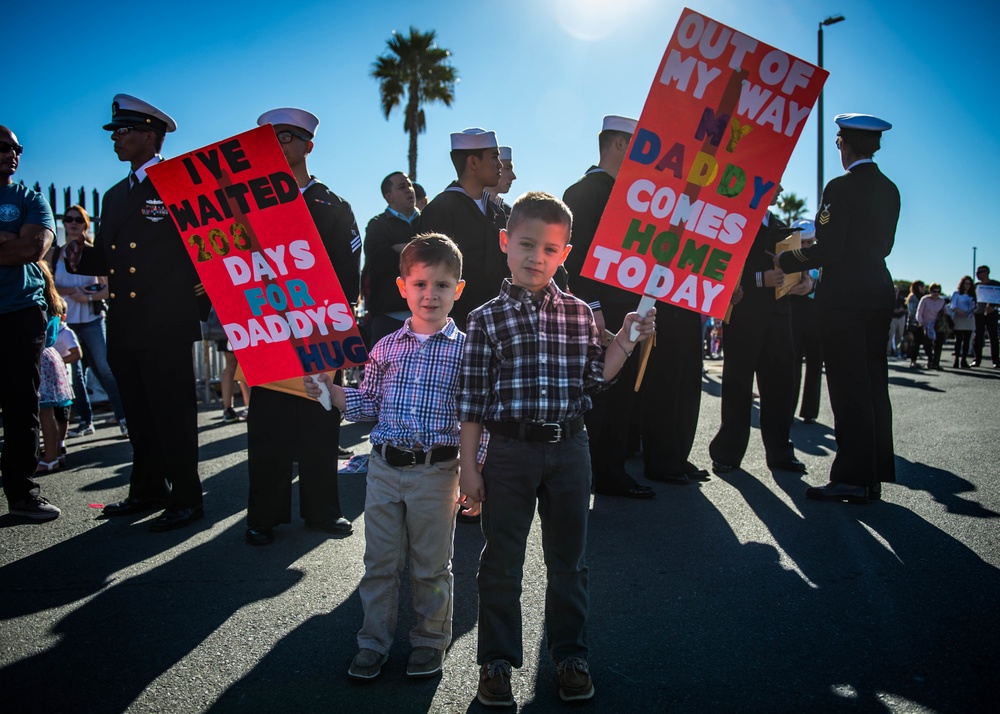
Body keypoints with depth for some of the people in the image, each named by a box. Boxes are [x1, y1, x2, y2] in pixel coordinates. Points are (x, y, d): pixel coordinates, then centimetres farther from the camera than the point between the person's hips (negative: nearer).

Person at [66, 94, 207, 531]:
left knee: (173, 417, -2)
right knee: (139, 418, 14)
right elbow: (107, 260, 18)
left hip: (167, 327, -8)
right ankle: (148, 491, 26)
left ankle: (186, 499, 7)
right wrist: (82, 256, -2)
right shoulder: (116, 195, 21)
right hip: (124, 328, 8)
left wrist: (199, 306, -12)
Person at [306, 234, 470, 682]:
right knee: (379, 561, 13)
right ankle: (373, 641, 30)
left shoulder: (465, 349, -4)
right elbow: (367, 405, 12)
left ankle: (431, 641, 31)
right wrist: (330, 391, -3)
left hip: (437, 471, -3)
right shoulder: (386, 348, 6)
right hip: (384, 467, 3)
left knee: (432, 564, 11)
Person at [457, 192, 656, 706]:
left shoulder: (579, 313, 4)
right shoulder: (487, 318, -4)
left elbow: (593, 378, 8)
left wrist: (625, 342, -4)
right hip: (510, 451, -2)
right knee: (501, 562, 9)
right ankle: (497, 659, 26)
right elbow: (471, 398, -4)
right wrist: (468, 466, -5)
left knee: (568, 560, 14)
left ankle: (570, 654, 31)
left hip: (569, 450, 3)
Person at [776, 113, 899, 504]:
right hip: (879, 290, 8)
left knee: (849, 387, -5)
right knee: (873, 382, 12)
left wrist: (786, 260, -5)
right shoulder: (889, 190, 12)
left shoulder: (841, 187, -12)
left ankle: (853, 479, 0)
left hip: (844, 295, -8)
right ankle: (874, 474, 19)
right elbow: (882, 245, 18)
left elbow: (829, 250, -17)